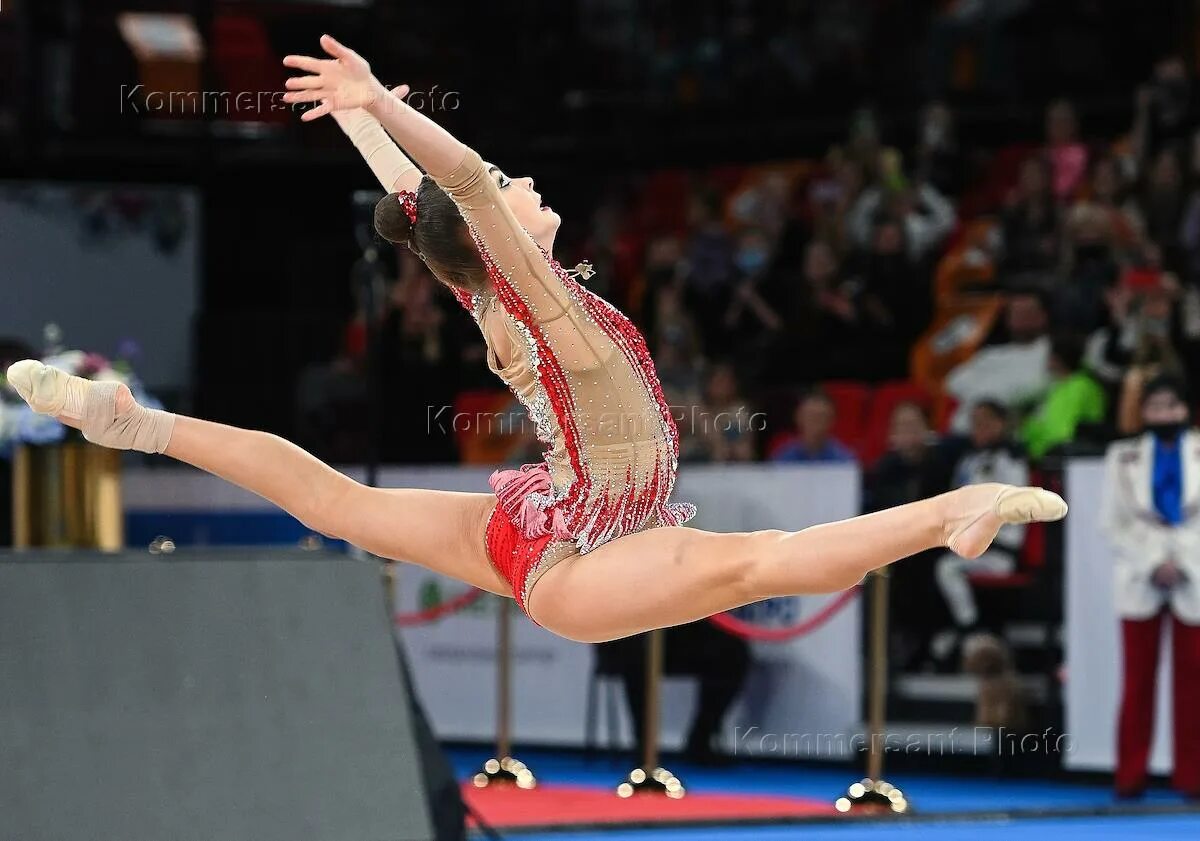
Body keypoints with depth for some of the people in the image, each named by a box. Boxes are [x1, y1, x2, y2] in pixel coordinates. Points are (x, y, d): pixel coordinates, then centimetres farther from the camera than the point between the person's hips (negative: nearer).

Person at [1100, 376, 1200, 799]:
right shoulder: (1123, 458, 7)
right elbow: (1114, 522, 3)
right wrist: (1152, 564, -8)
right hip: (1140, 580, 1)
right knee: (1137, 679, -1)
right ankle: (1130, 775, 2)